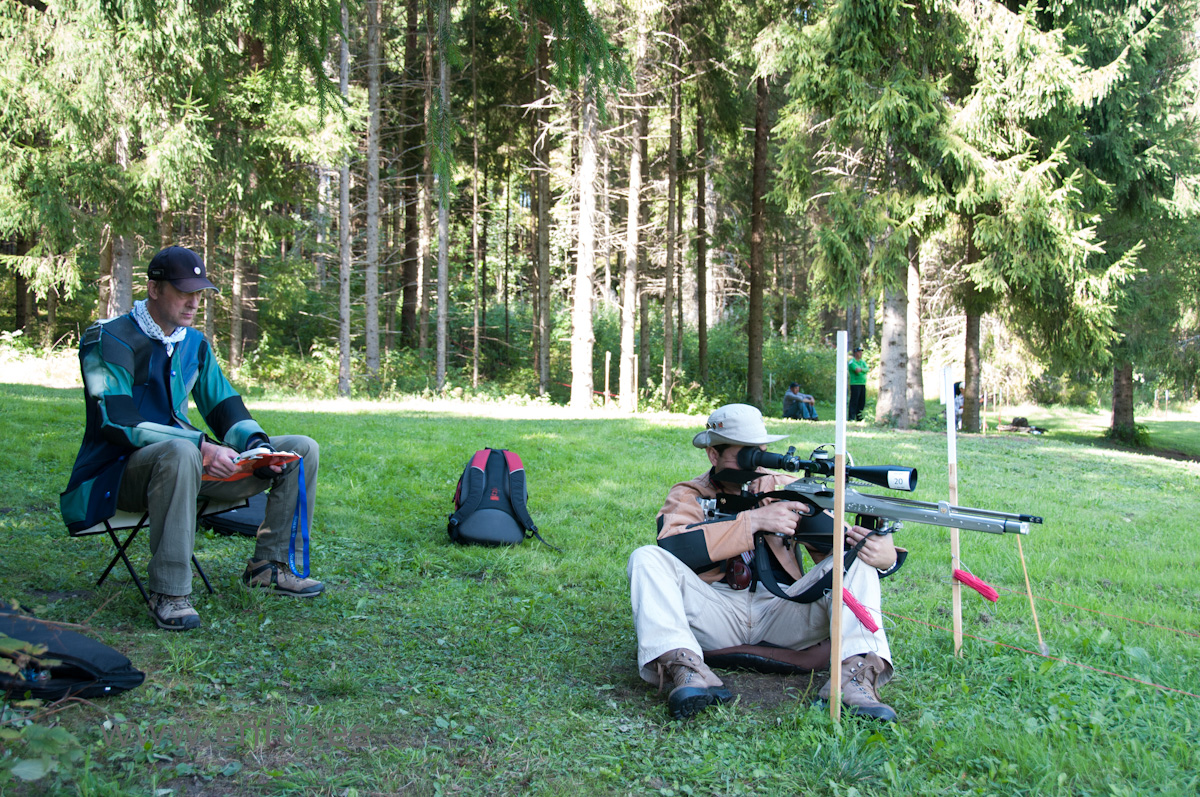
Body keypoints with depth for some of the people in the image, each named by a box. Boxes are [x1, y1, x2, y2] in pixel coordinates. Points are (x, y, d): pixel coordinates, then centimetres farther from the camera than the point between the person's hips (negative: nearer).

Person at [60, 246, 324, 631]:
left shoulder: (195, 344, 13)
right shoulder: (108, 340, -10)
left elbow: (224, 406, 15)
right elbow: (117, 423, -21)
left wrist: (257, 445, -8)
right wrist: (200, 446, -29)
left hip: (190, 461, 7)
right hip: (122, 471, -7)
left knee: (303, 449, -1)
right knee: (180, 453, -45)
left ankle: (269, 565, 3)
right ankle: (168, 593, -34)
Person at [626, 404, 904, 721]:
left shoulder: (789, 490, 13)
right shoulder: (689, 496, 6)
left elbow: (838, 540, 4)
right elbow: (672, 547, -16)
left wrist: (882, 554, -21)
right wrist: (754, 521, -20)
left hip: (779, 612, 2)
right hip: (716, 616, -1)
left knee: (857, 559, -15)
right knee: (646, 558, -22)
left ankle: (855, 672, -35)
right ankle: (687, 668, -41)